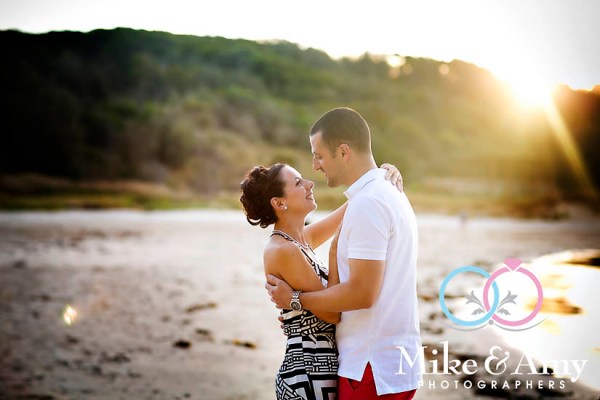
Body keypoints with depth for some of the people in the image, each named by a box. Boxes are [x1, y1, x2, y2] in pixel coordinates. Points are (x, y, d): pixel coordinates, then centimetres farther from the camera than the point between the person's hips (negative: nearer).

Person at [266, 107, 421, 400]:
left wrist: (295, 300, -9)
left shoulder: (367, 205, -18)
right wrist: (305, 309, 15)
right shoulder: (393, 197, 14)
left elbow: (362, 293, -22)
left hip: (374, 368, -10)